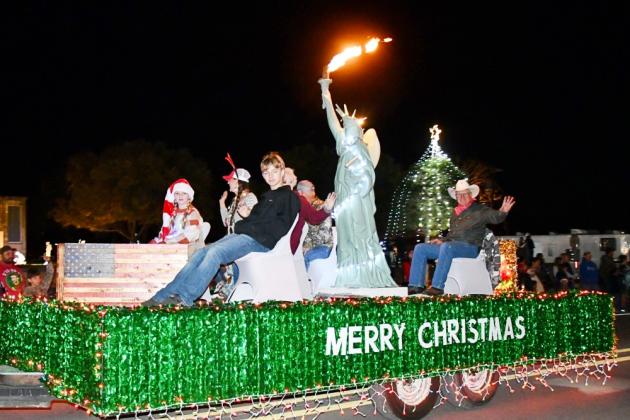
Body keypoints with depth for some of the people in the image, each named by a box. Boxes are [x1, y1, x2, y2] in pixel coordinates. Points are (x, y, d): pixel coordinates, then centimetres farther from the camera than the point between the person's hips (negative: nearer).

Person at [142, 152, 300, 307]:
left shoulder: (290, 197, 1)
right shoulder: (266, 197, 27)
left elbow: (281, 227, -9)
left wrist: (247, 227, -8)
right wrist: (240, 226, 6)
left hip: (261, 241, -8)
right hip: (243, 236, 8)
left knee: (215, 252, -28)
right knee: (200, 253, -9)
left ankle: (184, 298, -33)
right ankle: (163, 296, -15)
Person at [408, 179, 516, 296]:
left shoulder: (479, 210, 4)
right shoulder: (456, 212, 24)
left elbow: (496, 217, -13)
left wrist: (503, 212, -36)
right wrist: (442, 241, 13)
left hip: (470, 247, -7)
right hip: (450, 245, 8)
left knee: (447, 247, -39)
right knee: (420, 248, -4)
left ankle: (437, 287, -40)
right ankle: (416, 285, -12)